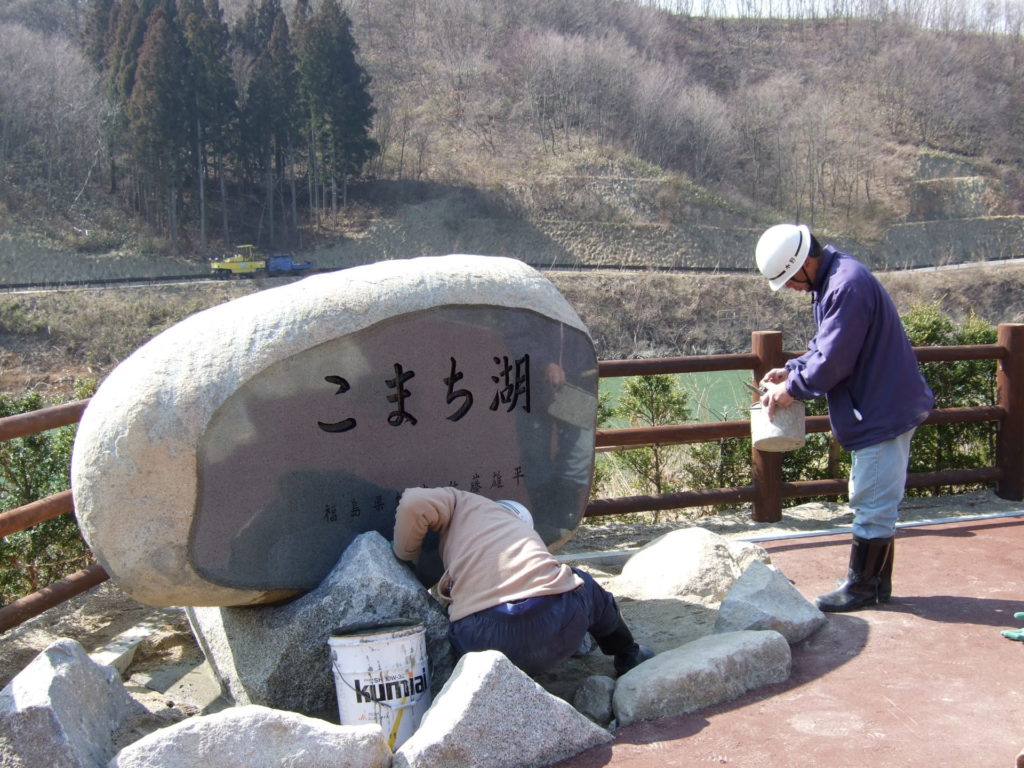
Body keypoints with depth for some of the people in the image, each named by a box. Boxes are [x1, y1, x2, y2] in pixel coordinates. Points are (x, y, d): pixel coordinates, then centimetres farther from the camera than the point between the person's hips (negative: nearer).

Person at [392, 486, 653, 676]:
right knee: (584, 584, 37)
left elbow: (414, 503, 1)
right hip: (559, 625, 4)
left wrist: (405, 556, 18)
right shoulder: (522, 530, 35)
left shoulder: (462, 503, 22)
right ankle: (627, 656, 51)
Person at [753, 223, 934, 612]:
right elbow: (825, 344, 18)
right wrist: (790, 370, 5)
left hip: (883, 411, -11)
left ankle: (861, 586, 10)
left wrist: (792, 388, -11)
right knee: (878, 502, 16)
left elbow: (832, 360, -24)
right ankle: (876, 581, 26)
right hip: (886, 407, 11)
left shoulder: (847, 287, -25)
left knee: (873, 503, -1)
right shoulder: (833, 279, 10)